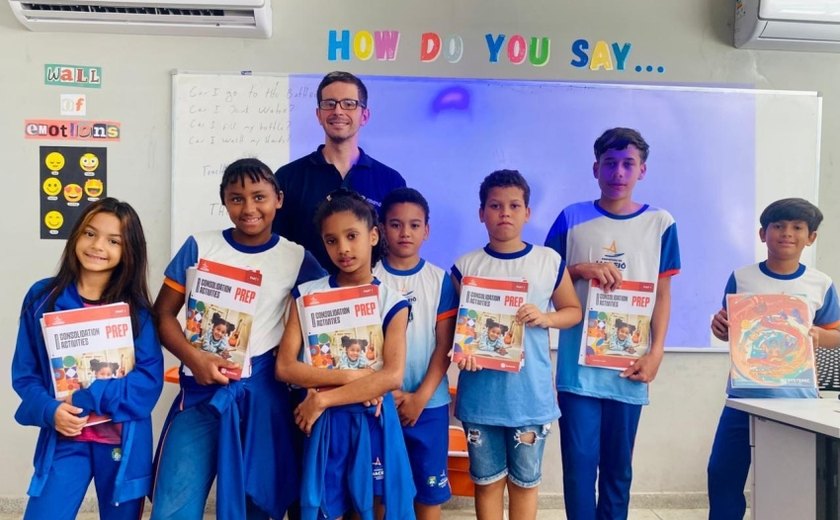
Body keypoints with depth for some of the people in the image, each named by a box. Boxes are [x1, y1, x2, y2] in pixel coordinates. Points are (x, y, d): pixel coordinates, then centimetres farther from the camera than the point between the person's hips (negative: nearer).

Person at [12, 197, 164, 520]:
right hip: (64, 439, 0)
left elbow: (150, 379, -9)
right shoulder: (42, 297, -1)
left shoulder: (135, 308, -3)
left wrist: (87, 397, -18)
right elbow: (24, 372, 2)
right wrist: (49, 410, -15)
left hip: (124, 442, 0)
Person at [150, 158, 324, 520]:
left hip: (264, 394, 0)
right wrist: (194, 358, -14)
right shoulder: (199, 248, 2)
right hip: (204, 390, 0)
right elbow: (163, 314, 3)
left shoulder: (297, 259, 1)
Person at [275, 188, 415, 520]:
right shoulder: (308, 295, -1)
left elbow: (392, 377, -14)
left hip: (373, 421, 0)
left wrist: (323, 398, -18)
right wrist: (353, 376, -17)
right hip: (325, 422, 0)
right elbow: (285, 367, -9)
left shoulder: (392, 303, -3)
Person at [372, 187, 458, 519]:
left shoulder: (440, 279, 0)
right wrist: (387, 391, -11)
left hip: (429, 402, 1)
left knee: (430, 487, 10)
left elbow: (445, 345, -2)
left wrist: (421, 397, -9)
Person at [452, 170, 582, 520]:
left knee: (525, 481, 14)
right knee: (487, 480, 13)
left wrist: (544, 317, -13)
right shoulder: (466, 266, -1)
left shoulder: (549, 261, -1)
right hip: (480, 393, 0)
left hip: (530, 394, 0)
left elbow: (573, 310, 8)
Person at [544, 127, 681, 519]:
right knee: (579, 462, 2)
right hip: (578, 365, -1)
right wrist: (582, 269, -12)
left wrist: (656, 352, -4)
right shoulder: (572, 218, 1)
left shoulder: (661, 223, 4)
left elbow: (663, 294, 6)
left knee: (618, 465, 12)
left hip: (630, 366, 1)